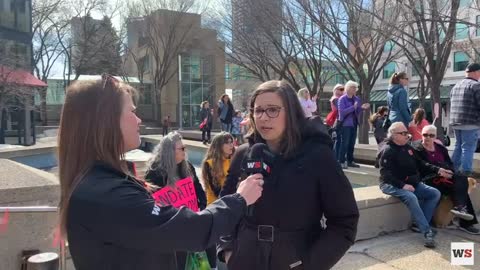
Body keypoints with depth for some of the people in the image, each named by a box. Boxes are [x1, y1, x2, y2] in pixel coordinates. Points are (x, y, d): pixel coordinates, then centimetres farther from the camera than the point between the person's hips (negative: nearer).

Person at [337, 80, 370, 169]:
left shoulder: (357, 99, 10)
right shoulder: (342, 99, -9)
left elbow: (357, 111, 14)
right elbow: (342, 111, -20)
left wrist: (362, 108, -5)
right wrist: (353, 107, -24)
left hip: (354, 123, 7)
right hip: (346, 124, -7)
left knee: (352, 143, 11)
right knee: (345, 143, -7)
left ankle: (350, 161, 19)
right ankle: (342, 162, -3)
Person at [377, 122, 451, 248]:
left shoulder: (407, 147, 12)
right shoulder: (387, 150, -14)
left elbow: (420, 164, 20)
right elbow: (385, 174, -21)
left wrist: (437, 170, 7)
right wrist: (402, 185, -30)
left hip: (412, 183, 9)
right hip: (392, 185, -9)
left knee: (435, 193, -3)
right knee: (411, 197, -34)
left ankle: (419, 224, -7)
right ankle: (427, 231, -28)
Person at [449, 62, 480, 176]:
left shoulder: (455, 86, 16)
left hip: (455, 123, 8)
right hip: (470, 123, -8)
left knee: (458, 146, 18)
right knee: (468, 148, -3)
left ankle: (453, 169, 22)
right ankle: (465, 172, -3)